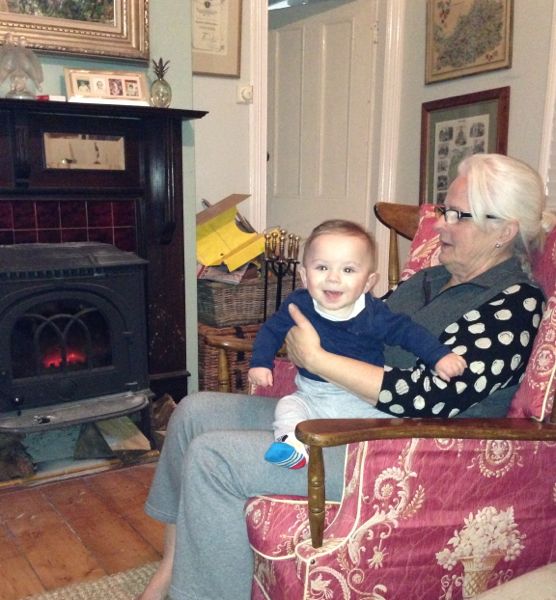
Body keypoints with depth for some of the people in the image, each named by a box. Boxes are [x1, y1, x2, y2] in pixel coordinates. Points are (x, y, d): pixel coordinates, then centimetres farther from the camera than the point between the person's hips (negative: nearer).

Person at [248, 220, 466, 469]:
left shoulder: (374, 313, -13)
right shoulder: (298, 304, -9)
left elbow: (408, 331, -6)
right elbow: (272, 330, 3)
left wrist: (440, 356, -16)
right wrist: (260, 362, -10)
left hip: (364, 400, -1)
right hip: (312, 396, 2)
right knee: (288, 406, -22)